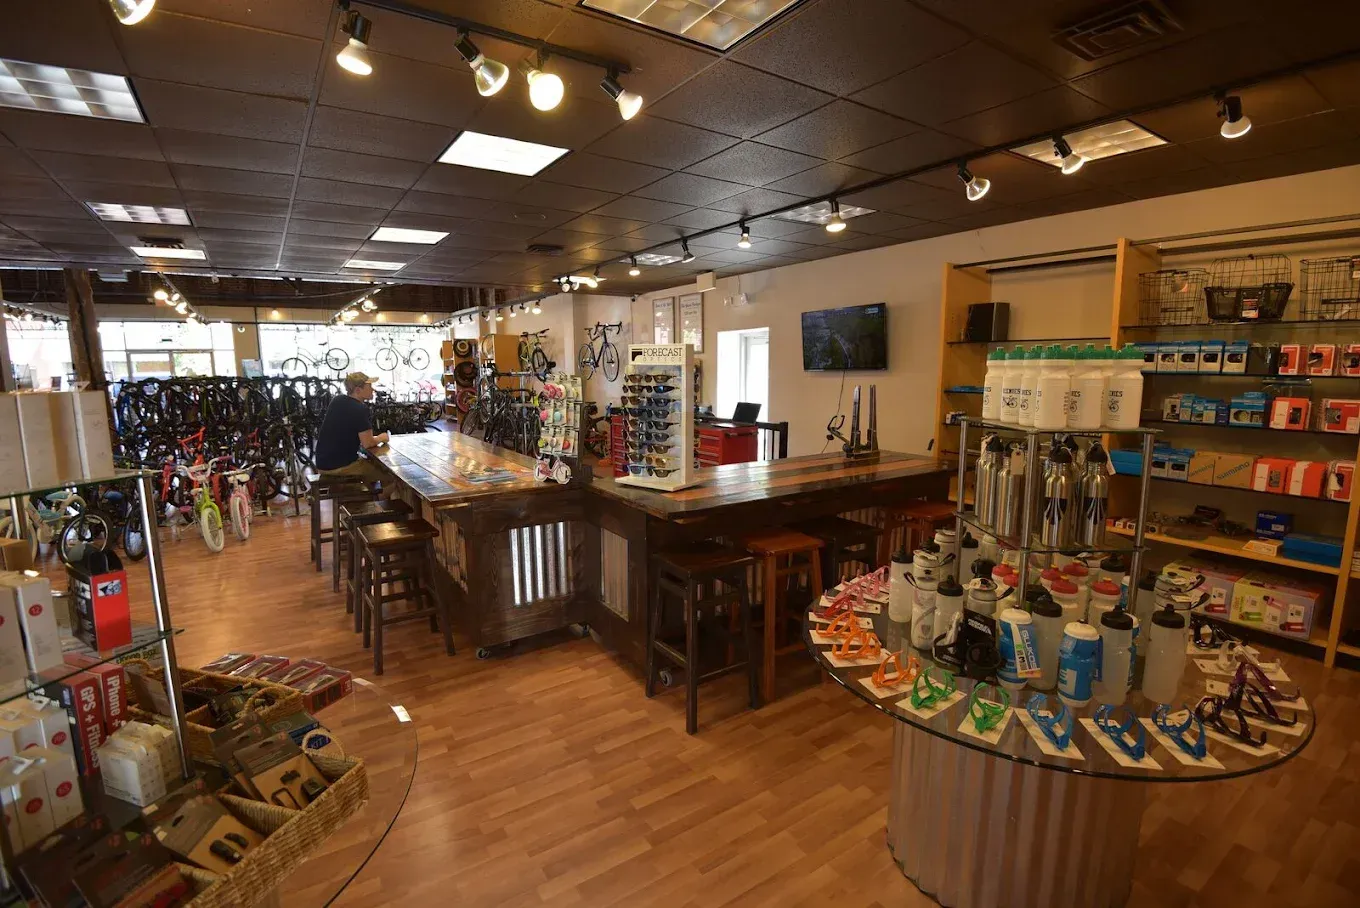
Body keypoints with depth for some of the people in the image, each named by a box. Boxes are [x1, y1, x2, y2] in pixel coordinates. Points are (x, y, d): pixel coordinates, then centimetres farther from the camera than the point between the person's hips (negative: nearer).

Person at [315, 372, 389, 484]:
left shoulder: (337, 401, 6)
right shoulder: (360, 409, -20)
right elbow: (367, 444, -20)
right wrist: (382, 438, -2)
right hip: (339, 466, -9)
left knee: (369, 462, 28)